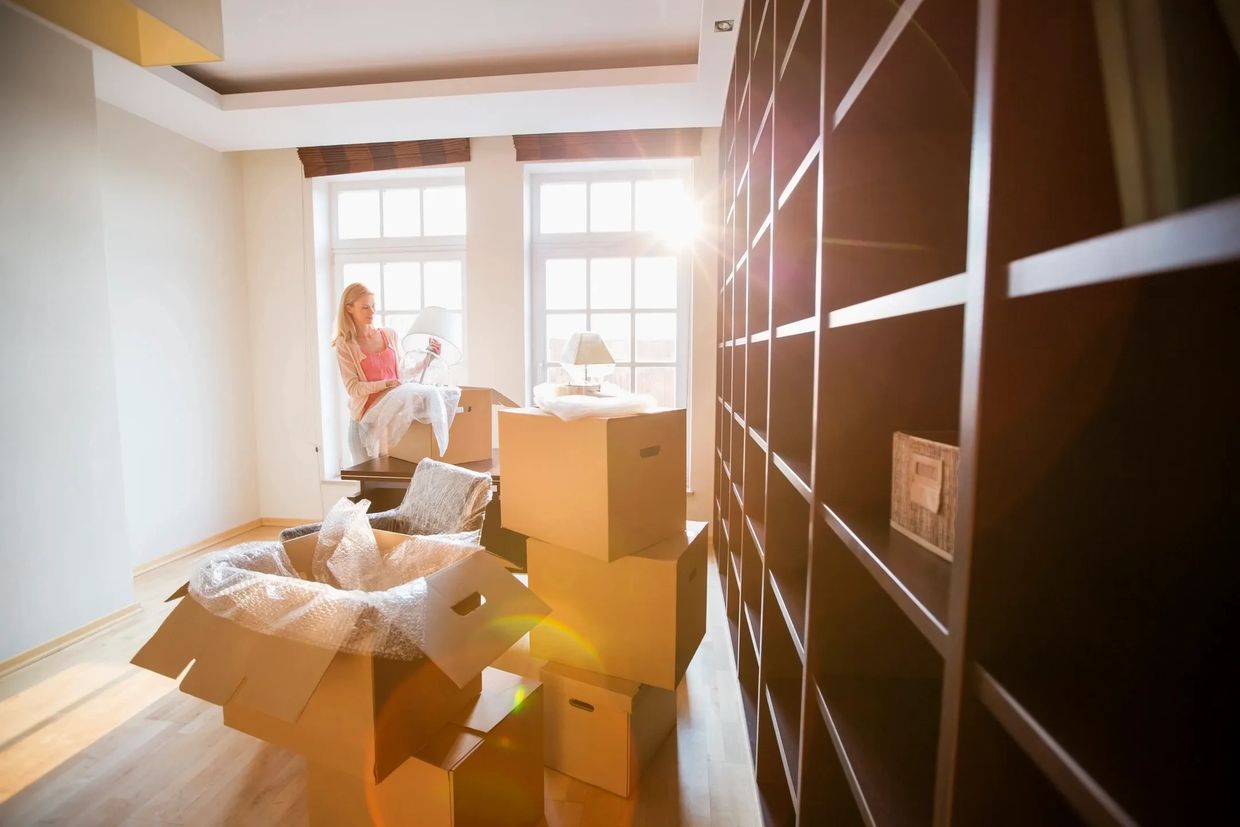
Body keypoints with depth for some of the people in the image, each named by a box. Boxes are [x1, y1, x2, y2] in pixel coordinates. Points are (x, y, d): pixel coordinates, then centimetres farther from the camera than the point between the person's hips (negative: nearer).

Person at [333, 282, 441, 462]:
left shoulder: (390, 335, 7)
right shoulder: (345, 345, -2)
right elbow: (352, 388, -9)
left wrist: (427, 359, 4)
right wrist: (385, 384, -23)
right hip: (366, 419, -2)